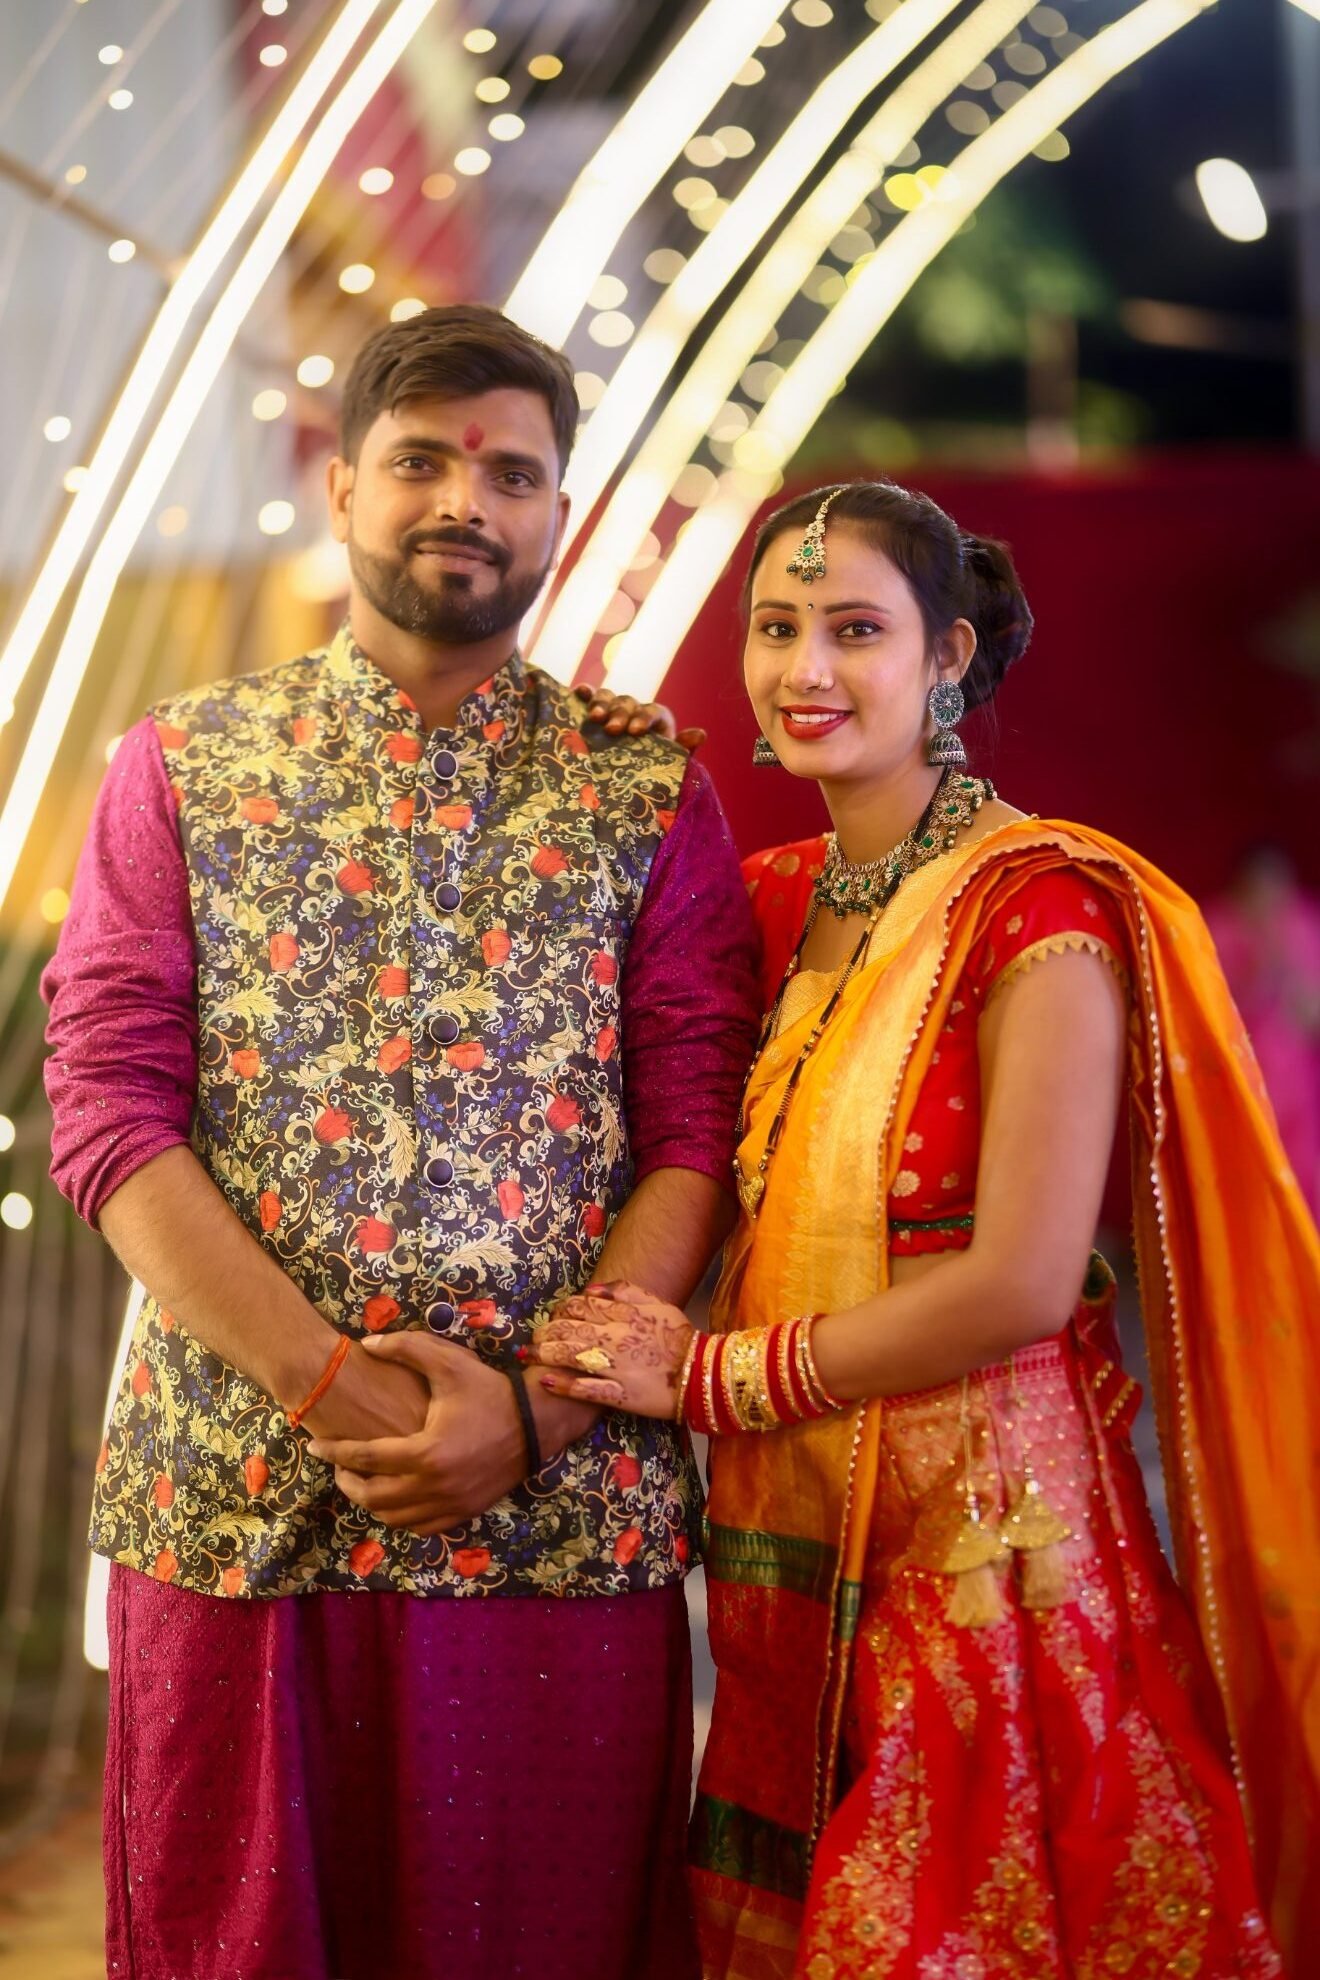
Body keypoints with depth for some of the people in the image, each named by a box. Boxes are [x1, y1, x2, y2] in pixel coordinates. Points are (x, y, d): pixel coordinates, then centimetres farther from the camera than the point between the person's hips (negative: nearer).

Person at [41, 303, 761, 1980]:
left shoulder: (648, 796, 8)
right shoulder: (183, 768, 9)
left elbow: (699, 1136, 1)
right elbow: (109, 1108, -1)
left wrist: (533, 1410, -13)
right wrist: (331, 1384, -11)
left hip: (568, 1510, 0)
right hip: (232, 1505, 0)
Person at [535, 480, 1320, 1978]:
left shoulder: (1038, 903, -11)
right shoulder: (780, 900, 11)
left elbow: (1021, 1286, -17)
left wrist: (710, 1375, -10)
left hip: (985, 1549, -7)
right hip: (793, 1560, 7)